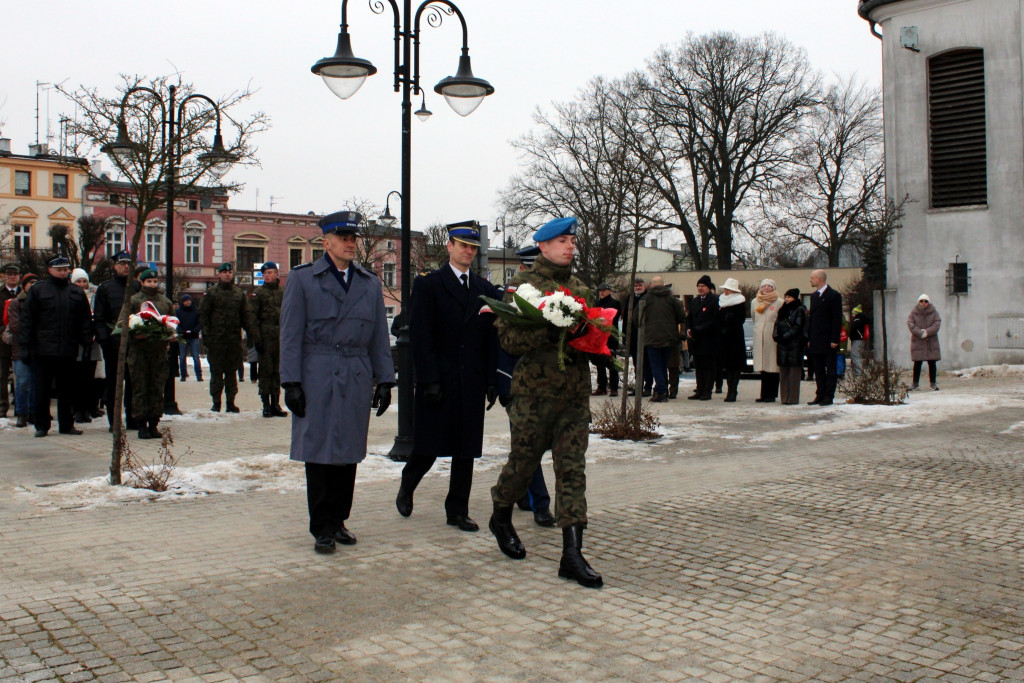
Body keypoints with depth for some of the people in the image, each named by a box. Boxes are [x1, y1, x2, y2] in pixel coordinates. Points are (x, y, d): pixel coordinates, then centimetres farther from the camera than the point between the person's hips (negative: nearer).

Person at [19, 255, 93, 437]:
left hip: (68, 351, 2)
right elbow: (27, 318, 1)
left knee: (67, 390, 8)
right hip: (43, 349, -2)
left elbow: (85, 320, 12)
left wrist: (87, 342, 3)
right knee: (41, 390, 3)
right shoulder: (38, 290, 4)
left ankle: (66, 424, 16)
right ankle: (41, 426, 11)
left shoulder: (77, 293, 11)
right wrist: (25, 342, -6)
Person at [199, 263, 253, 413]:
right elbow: (203, 315, 1)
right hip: (216, 339, -3)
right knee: (216, 372, -1)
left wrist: (250, 333, 7)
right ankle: (216, 403, 6)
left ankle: (231, 402, 12)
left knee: (231, 371, 7)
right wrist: (206, 334, -9)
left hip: (234, 338, 3)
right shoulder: (211, 293, 4)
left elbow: (245, 316, 15)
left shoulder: (239, 293, 13)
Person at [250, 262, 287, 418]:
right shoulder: (259, 293, 2)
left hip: (280, 336, 4)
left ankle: (275, 403, 13)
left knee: (278, 370, 6)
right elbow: (253, 317, -3)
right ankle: (266, 405, 2)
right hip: (265, 336, -4)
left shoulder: (283, 293, 13)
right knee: (265, 370, -3)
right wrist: (256, 338, -11)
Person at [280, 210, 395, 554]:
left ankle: (338, 520, 21)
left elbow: (379, 336, 13)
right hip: (317, 380, -3)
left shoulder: (370, 283, 13)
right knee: (318, 454, 0)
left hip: (357, 380, 3)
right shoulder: (302, 278, 3)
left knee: (349, 454, 8)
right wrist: (291, 382, -8)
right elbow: (290, 334, -1)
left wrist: (384, 380, 7)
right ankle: (322, 528, 10)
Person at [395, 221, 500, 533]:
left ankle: (458, 510, 17)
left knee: (466, 451, 6)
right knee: (428, 447, 3)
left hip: (472, 383, 4)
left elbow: (492, 340, 11)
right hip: (437, 382, -4)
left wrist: (492, 381, 4)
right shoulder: (428, 285, -1)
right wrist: (429, 380, -14)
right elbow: (420, 337, -7)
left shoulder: (486, 290, 12)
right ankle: (407, 487, 31)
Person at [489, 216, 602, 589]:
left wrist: (589, 334, -3)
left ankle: (572, 555, 0)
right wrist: (551, 332, -26)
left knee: (573, 471, -1)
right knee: (523, 461, 10)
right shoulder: (522, 285, -3)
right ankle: (501, 517, 39)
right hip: (534, 392, -4)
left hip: (576, 393, 4)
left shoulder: (581, 288, 15)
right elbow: (508, 337, -12)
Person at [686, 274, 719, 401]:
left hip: (709, 340, -7)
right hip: (696, 340, 7)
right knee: (698, 367, 9)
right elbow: (689, 318, 21)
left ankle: (707, 391, 2)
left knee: (709, 366, 0)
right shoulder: (694, 301, 17)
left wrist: (700, 329, -18)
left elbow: (716, 320, -13)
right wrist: (688, 329, 1)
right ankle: (700, 390, 14)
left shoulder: (715, 300, -7)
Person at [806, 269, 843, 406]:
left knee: (830, 370, 1)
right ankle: (819, 396, 14)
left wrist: (834, 339, -15)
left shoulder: (834, 295, -7)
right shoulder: (814, 296, 16)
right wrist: (809, 338, 11)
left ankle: (829, 397, 3)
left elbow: (837, 319, -10)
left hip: (828, 342, -7)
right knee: (818, 370, 9)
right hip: (816, 342, 7)